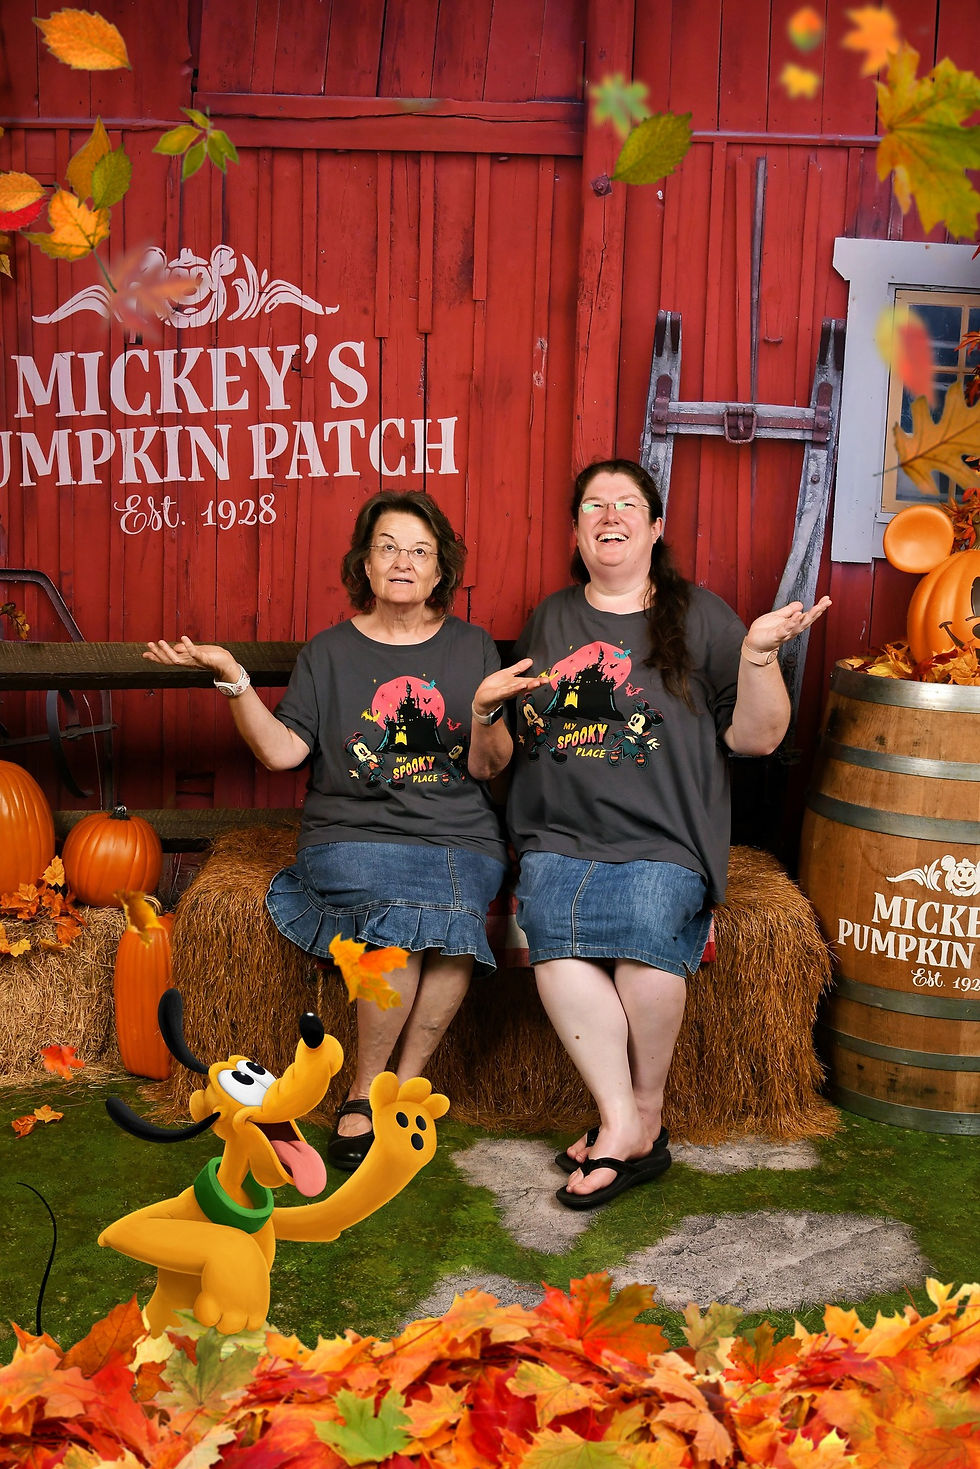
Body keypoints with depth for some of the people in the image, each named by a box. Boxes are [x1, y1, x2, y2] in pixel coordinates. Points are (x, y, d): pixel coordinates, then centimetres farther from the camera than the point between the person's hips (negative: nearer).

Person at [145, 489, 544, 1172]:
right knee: (410, 910, -32)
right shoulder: (330, 652, 11)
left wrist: (487, 710, -14)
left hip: (462, 838, 1)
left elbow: (489, 768, 6)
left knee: (446, 913, -32)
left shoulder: (472, 648, 12)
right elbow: (282, 751, 1)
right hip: (354, 835, -1)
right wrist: (233, 679, -10)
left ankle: (400, 1084, -10)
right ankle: (367, 1091, -11)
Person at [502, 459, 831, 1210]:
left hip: (663, 843, -2)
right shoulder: (549, 621, 20)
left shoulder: (699, 618, 9)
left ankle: (646, 1114, -9)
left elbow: (756, 736, 4)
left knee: (647, 930, -31)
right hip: (559, 838, 3)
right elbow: (519, 735, 31)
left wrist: (759, 654, -11)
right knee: (555, 935, -27)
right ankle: (624, 1127, -19)